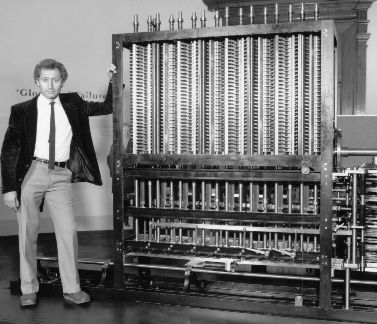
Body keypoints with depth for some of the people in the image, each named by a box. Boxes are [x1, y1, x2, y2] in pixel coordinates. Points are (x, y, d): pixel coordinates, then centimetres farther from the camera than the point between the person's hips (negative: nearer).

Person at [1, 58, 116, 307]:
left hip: (62, 177, 2)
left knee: (68, 232, -1)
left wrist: (114, 80, 2)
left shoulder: (73, 104, 8)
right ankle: (29, 289, 20)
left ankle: (71, 289, 11)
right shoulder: (22, 111, 1)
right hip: (31, 174, -1)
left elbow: (108, 107, 16)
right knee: (28, 233, 5)